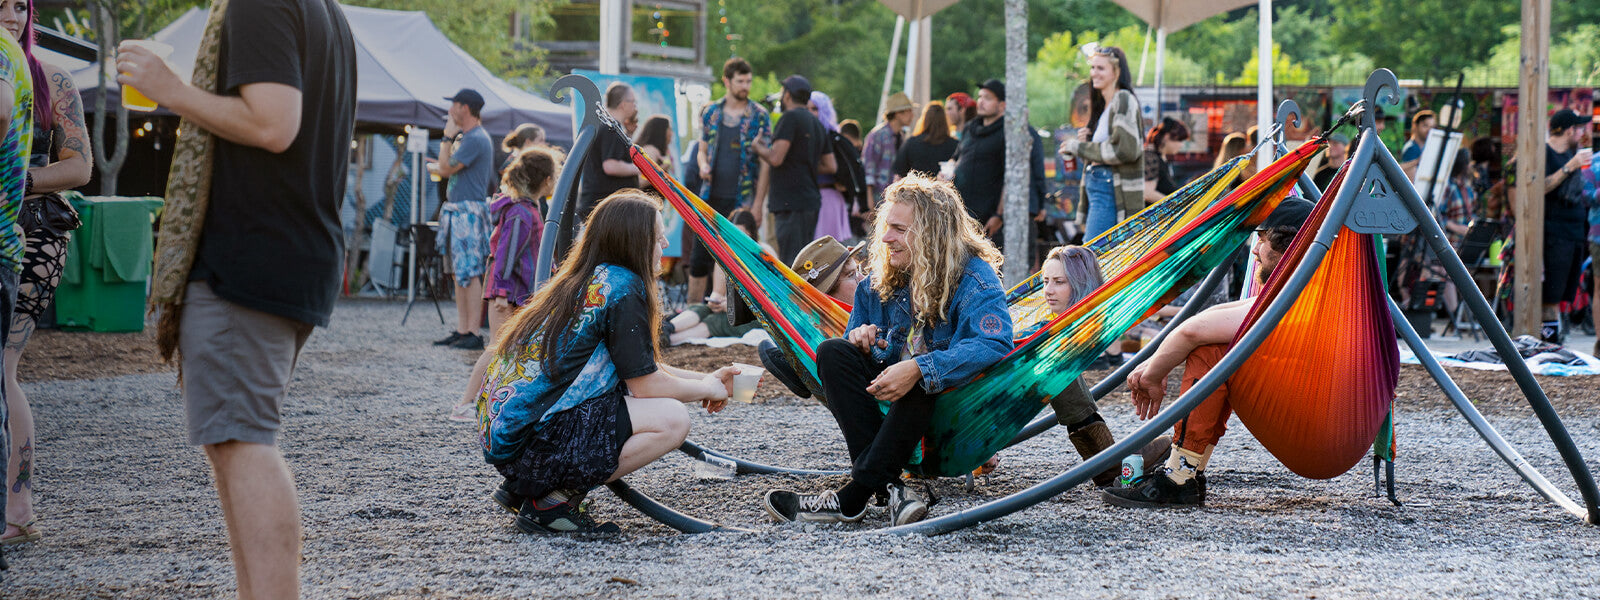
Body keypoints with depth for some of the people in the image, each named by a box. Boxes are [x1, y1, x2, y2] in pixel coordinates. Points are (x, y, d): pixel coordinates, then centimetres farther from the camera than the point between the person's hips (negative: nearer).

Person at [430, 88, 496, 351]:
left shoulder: (475, 139, -13)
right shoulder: (466, 137, 19)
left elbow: (447, 169, -14)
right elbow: (448, 167, 27)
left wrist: (448, 137, -7)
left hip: (469, 210, -11)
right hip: (457, 211, 11)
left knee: (470, 273, -11)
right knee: (460, 273, 10)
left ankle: (473, 334, -13)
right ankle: (462, 330, 13)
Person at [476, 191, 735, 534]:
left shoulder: (578, 283, 17)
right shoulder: (621, 287, -10)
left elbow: (640, 370, 26)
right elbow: (646, 385, -7)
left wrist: (705, 379, 26)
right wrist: (705, 389, 9)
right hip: (531, 441, -10)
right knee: (672, 419, -13)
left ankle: (523, 487, 13)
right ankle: (551, 502, -10)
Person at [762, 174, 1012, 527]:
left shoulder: (975, 281, -13)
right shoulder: (882, 282, 7)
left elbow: (995, 345, -31)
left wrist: (918, 369, -40)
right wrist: (862, 339, -8)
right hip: (895, 404, 6)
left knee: (924, 379, -37)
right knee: (834, 352, -16)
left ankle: (853, 497, -33)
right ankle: (889, 489, -33)